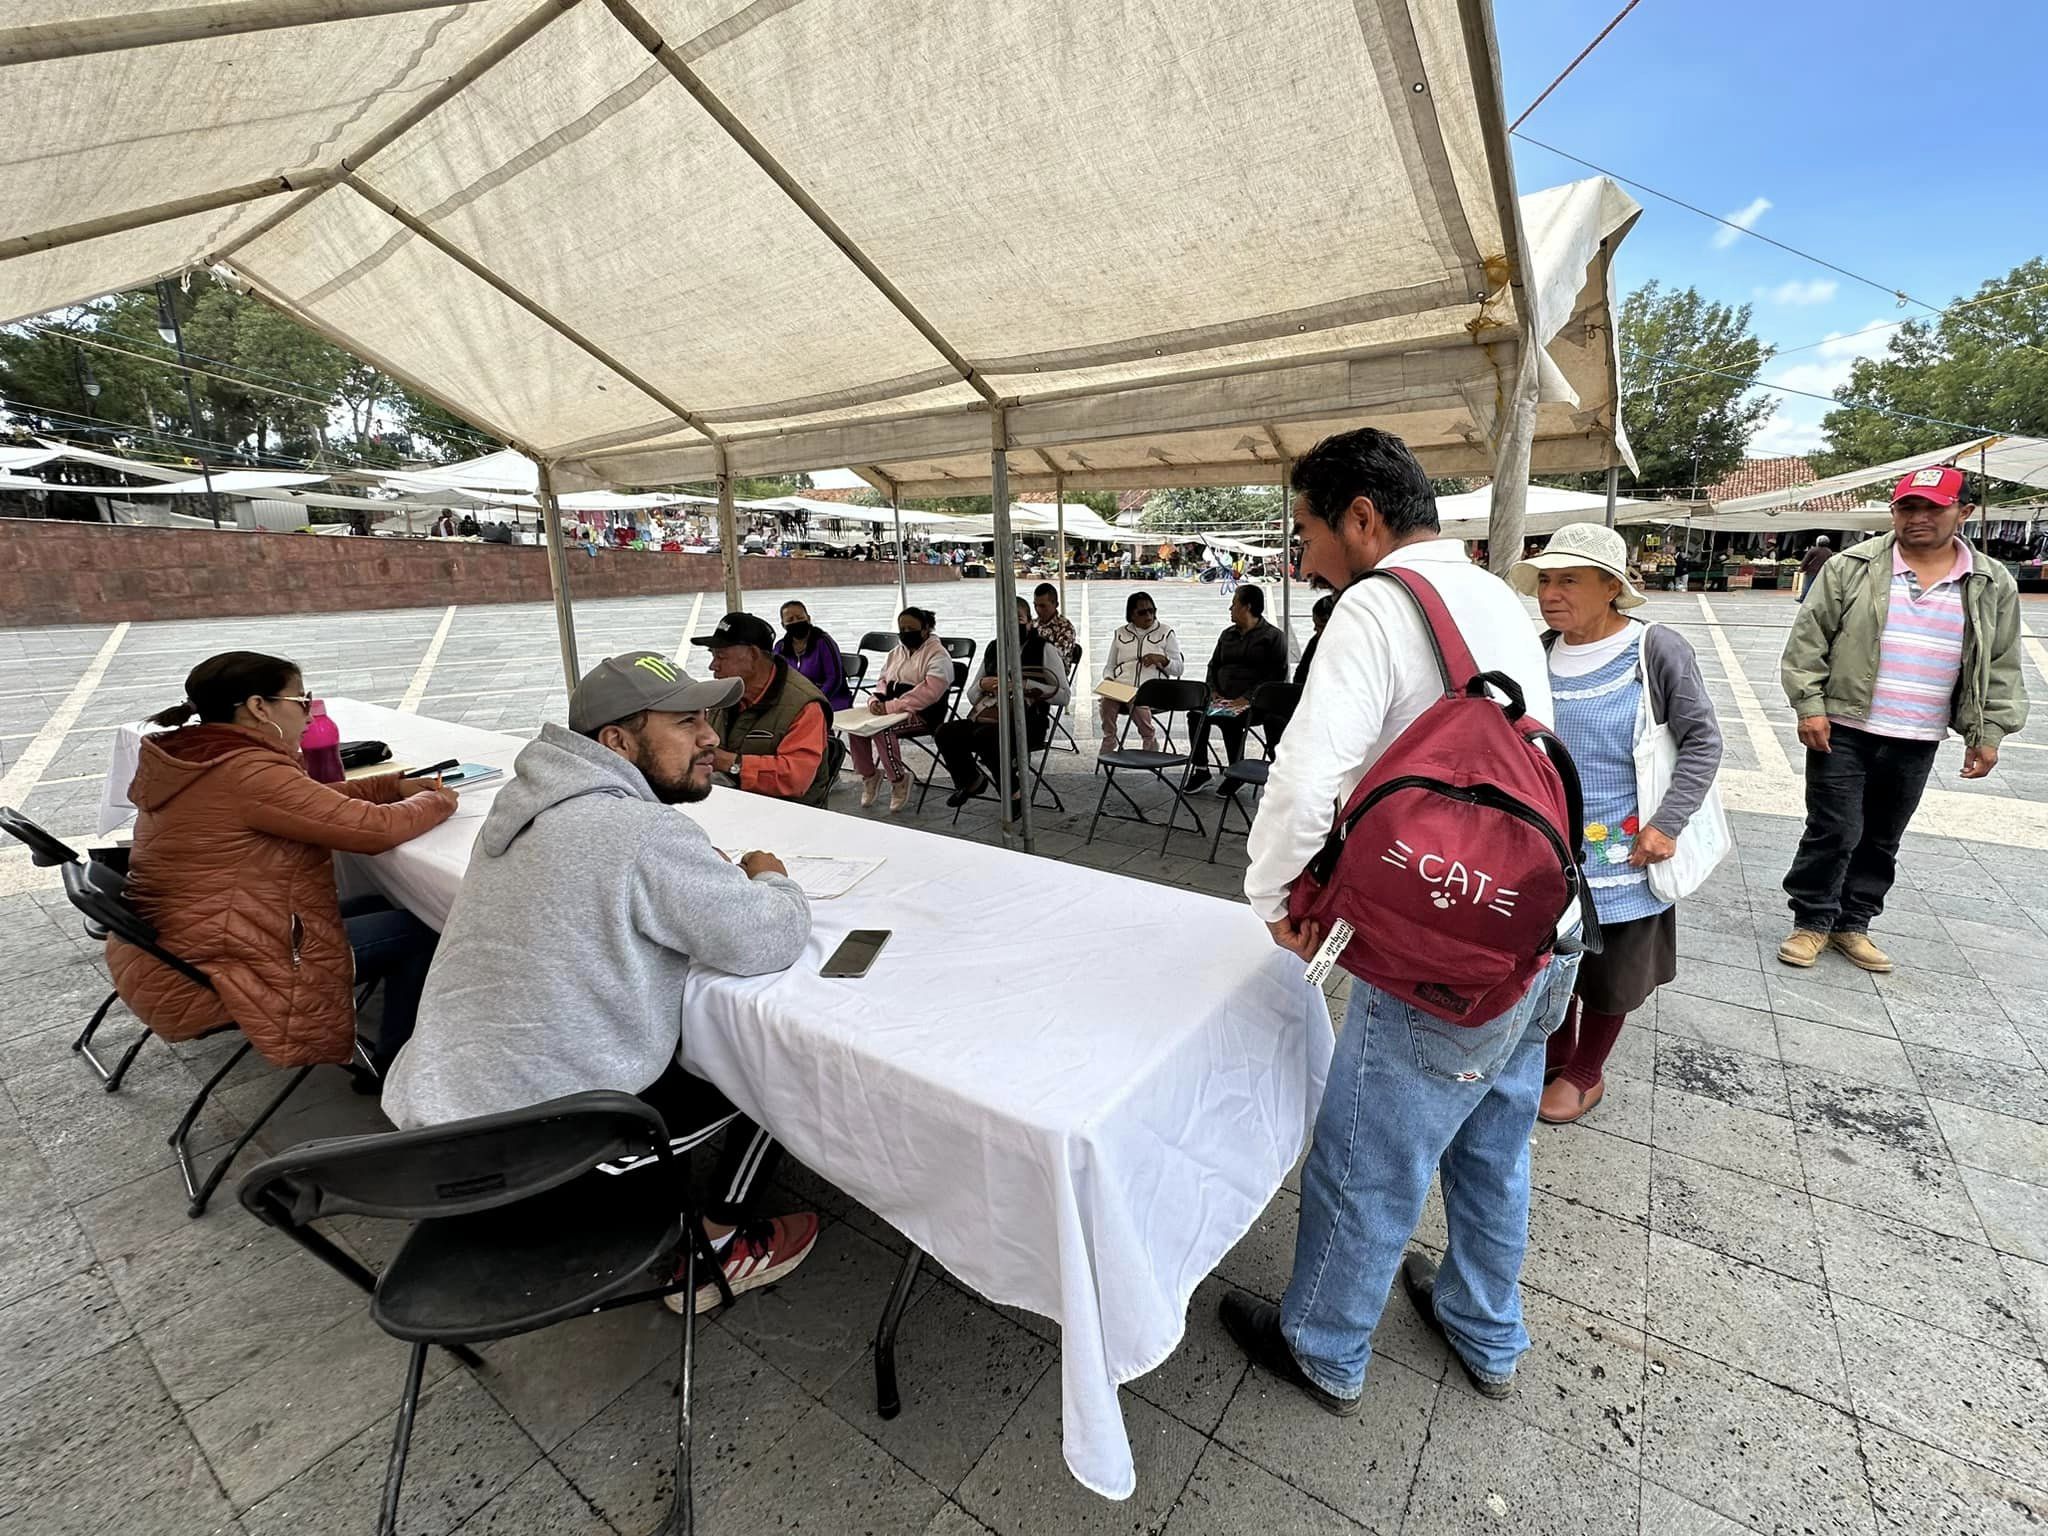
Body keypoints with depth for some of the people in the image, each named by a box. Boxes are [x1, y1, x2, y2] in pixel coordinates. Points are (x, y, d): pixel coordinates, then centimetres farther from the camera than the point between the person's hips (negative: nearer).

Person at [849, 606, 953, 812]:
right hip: (892, 710, 7)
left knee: (881, 729, -32)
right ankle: (868, 776, -2)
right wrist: (875, 700, -5)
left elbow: (929, 691, -20)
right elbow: (882, 681, 21)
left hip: (922, 714, -7)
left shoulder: (938, 655, -6)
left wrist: (890, 706, -26)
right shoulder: (895, 654, 21)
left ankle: (899, 780, -16)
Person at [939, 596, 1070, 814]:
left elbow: (1064, 695, -5)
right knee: (946, 733, -19)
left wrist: (1026, 685, -16)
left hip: (1028, 720, -5)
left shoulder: (1044, 649, 2)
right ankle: (971, 781, 9)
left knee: (986, 736, -36)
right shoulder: (993, 648, 18)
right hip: (989, 715, 6)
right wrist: (982, 685, -3)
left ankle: (1014, 793, -11)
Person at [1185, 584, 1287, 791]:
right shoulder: (1227, 635, 23)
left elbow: (1277, 675, -6)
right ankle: (1200, 769, -15)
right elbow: (1213, 666, 24)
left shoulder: (1273, 636, 3)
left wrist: (1247, 698, -18)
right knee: (1196, 712, -23)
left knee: (1229, 719, -35)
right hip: (1224, 699, 6)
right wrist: (1214, 692, 2)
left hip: (1255, 704, -6)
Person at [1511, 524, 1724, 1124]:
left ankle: (1586, 1074, 35)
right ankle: (1554, 1058, 38)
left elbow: (1703, 742, -8)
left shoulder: (1656, 649, -12)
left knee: (1610, 977, 13)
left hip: (1624, 855, -3)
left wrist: (1667, 823, -16)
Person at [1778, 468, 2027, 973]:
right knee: (1834, 832, -2)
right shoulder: (1852, 567, -5)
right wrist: (1810, 707, -11)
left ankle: (1852, 924, 28)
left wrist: (1988, 733, 5)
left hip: (1917, 743, 4)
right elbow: (1807, 642, -5)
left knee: (1882, 840, 14)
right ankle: (1811, 922, 15)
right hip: (1843, 730, -3)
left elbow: (2001, 668, 10)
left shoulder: (1993, 584, 5)